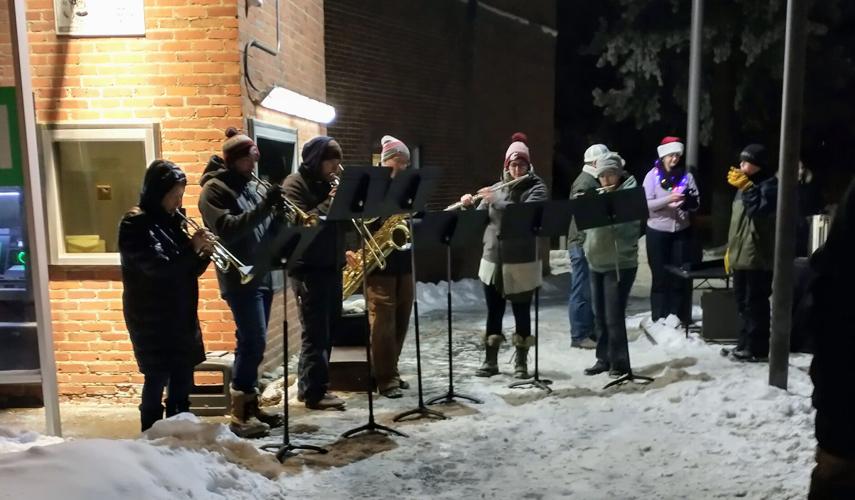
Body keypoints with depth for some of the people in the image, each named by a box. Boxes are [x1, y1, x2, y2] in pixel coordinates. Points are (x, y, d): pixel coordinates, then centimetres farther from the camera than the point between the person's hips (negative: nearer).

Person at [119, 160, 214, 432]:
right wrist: (193, 248, -23)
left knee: (183, 378, 12)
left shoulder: (170, 221, 11)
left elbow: (186, 271, 11)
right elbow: (158, 267, -24)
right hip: (152, 318, -8)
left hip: (180, 314, 8)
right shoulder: (135, 224, -12)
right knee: (158, 379, -2)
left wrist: (204, 253, -7)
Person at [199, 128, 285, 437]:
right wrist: (264, 206, -28)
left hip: (262, 274, 8)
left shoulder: (251, 185, 16)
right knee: (253, 342, -10)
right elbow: (228, 230, -22)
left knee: (252, 343, 12)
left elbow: (267, 228, 16)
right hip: (240, 278, -8)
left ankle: (250, 406, 21)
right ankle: (239, 415, 0)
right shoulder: (214, 189, -8)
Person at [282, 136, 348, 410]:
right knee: (316, 332, -4)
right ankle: (315, 392, 5)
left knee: (328, 329, 13)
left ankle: (308, 385, 24)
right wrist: (329, 203, -22)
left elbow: (341, 220, 13)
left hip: (331, 265, 8)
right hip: (308, 268, -8)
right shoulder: (294, 184, -8)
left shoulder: (327, 183, 16)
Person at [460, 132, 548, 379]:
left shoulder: (536, 187, -2)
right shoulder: (497, 188, 11)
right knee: (493, 312, 10)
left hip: (522, 263, -4)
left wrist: (496, 200, -23)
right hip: (493, 260, 4)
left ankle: (521, 363, 17)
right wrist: (469, 205, -9)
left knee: (521, 313, 5)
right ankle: (490, 361, 21)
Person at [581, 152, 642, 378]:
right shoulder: (598, 194, 14)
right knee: (600, 316, 12)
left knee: (614, 317, -6)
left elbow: (629, 224, -19)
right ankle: (603, 358, 23)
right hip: (597, 264, 6)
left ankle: (619, 362, 7)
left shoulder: (630, 190, -5)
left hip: (620, 264, -6)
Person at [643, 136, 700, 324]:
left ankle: (680, 318, 16)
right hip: (658, 232, -2)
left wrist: (689, 201, -20)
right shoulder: (652, 175, -3)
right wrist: (668, 199, -24)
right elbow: (646, 204, -10)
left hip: (682, 231, 2)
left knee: (681, 276, 6)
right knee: (660, 276, 5)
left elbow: (695, 203, 2)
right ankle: (659, 319, 13)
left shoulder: (686, 175, 3)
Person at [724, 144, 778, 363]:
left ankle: (756, 348, 3)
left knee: (755, 304, -4)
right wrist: (731, 248, 22)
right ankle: (746, 344, 25)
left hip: (758, 256, -9)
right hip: (741, 255, 9)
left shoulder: (770, 185, -10)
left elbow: (759, 211, -26)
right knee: (743, 303, 15)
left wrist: (747, 188, -23)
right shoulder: (746, 185, 19)